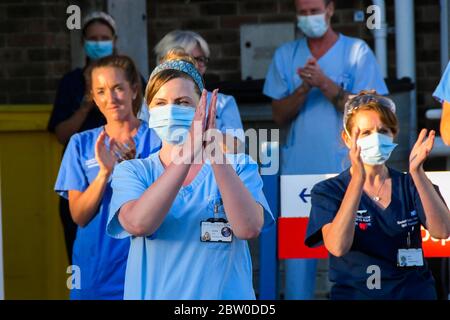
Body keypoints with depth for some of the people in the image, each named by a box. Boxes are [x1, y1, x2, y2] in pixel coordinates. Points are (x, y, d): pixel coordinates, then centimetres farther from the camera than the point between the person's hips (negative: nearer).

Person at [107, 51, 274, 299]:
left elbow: (249, 228, -21)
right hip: (154, 294, 0)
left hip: (225, 295, 0)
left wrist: (215, 153, -30)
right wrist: (188, 152, -29)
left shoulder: (238, 167, -2)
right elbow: (138, 224, -22)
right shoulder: (131, 172, -1)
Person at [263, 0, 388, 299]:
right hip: (298, 170, 3)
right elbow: (279, 115, 5)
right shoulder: (286, 55, 10)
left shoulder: (357, 52, 1)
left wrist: (325, 83, -16)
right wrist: (304, 87, -12)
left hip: (344, 170, -2)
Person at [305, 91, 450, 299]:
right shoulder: (328, 191, 3)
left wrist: (417, 172, -17)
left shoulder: (410, 185, 10)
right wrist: (358, 178, -21)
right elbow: (338, 247, -15)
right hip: (356, 293, -3)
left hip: (416, 292, 3)